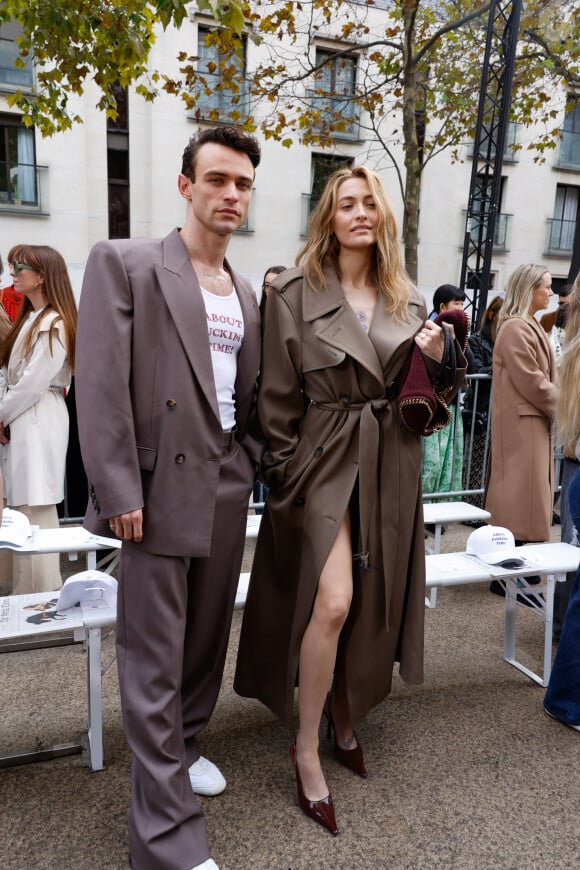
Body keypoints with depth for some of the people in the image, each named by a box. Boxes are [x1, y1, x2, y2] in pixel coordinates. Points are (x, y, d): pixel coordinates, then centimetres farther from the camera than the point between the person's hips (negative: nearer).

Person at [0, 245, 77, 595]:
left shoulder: (53, 324, -12)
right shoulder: (30, 318, 18)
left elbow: (33, 383, -17)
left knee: (36, 509, -5)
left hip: (39, 422, -9)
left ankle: (41, 590, 4)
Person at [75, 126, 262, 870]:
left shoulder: (245, 293, 16)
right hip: (160, 487, -6)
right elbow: (101, 383, -11)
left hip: (227, 487, 7)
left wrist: (251, 462, 8)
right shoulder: (124, 262, -4)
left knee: (208, 632, 17)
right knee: (154, 657, 0)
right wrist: (119, 491, -15)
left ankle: (182, 745, 41)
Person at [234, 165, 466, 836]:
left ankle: (345, 713, 38)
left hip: (390, 465, 5)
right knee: (332, 602, -13)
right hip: (324, 460, -4)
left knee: (371, 605, 12)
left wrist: (438, 359, -6)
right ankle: (307, 749, 9)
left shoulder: (408, 301, 10)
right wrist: (284, 476, -8)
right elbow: (277, 396, -5)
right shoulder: (295, 292, -4)